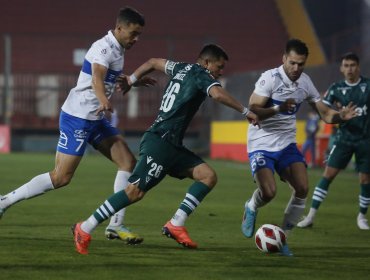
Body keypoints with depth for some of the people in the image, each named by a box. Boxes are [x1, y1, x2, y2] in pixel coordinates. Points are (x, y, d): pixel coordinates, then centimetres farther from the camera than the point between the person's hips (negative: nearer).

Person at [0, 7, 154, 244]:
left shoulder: (116, 50, 12)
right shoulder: (104, 48, -18)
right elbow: (97, 78, -38)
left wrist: (133, 81, 45)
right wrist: (104, 101, -57)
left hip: (95, 119, 9)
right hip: (78, 118, -9)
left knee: (128, 162, -2)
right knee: (61, 177, -9)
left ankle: (116, 225, -1)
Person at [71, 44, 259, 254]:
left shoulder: (182, 68, 20)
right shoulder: (201, 75, -6)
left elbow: (154, 62, 32)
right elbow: (218, 94, -26)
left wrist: (132, 79, 43)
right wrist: (245, 111, -17)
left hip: (172, 146, 10)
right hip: (160, 141, -10)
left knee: (209, 176, 1)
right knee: (136, 191, -15)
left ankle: (176, 225, -4)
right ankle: (85, 229, -10)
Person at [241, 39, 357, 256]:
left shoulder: (305, 82, 2)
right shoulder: (270, 78, -16)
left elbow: (325, 112, 8)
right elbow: (253, 111, -22)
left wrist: (340, 116, -14)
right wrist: (278, 109, -39)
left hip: (287, 144, 5)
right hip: (262, 144, -5)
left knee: (302, 189, -13)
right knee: (268, 192, -20)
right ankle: (251, 209, 18)